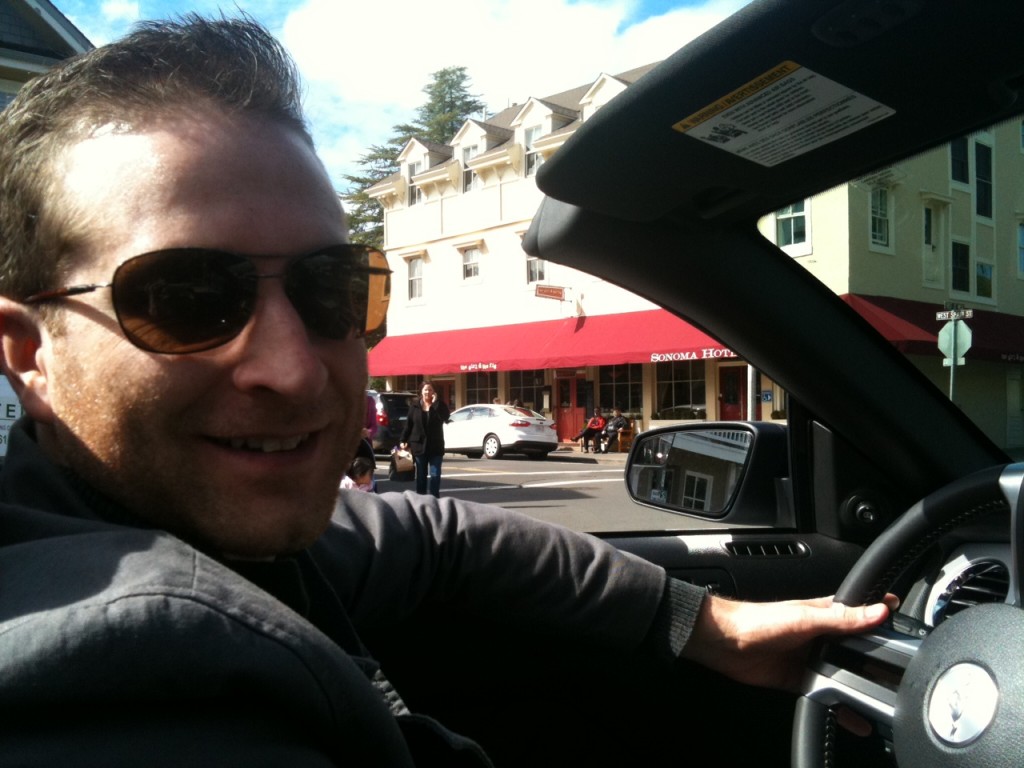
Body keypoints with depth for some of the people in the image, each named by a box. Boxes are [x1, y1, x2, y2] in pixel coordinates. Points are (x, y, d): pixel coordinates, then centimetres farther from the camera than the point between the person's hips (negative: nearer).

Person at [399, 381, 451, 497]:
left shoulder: (439, 406, 2)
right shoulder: (414, 407, 3)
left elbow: (445, 418, -18)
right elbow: (408, 425, 4)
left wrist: (435, 403, -17)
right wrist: (403, 441, -3)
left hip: (435, 446, -1)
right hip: (419, 445, 1)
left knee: (435, 474, -3)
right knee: (421, 475, 7)